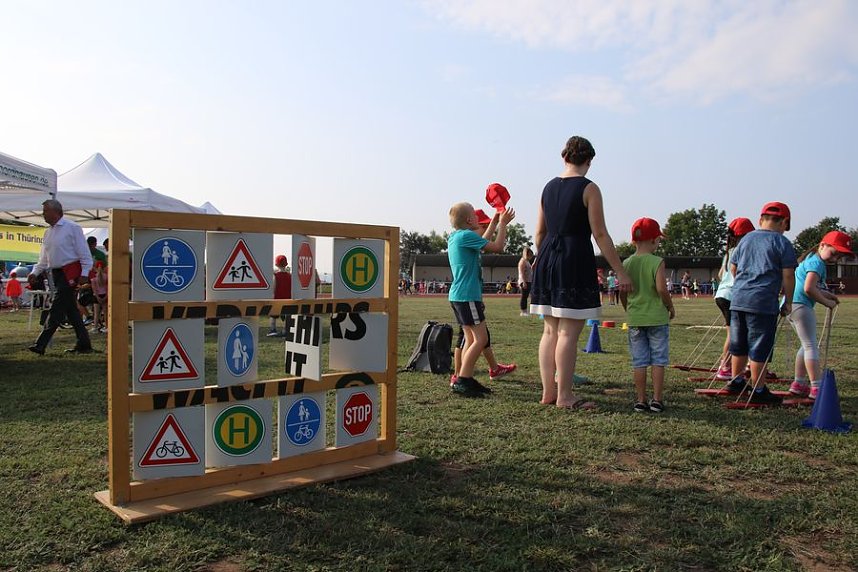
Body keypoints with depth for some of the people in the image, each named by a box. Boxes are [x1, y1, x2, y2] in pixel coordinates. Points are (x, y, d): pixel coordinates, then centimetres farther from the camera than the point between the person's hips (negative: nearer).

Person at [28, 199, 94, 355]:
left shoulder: (72, 228, -7)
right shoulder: (48, 232, 16)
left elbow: (84, 253, -10)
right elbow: (44, 258, 23)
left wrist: (84, 273, -16)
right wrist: (35, 272, 11)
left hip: (70, 273, -8)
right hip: (56, 273, 8)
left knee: (57, 309, -10)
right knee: (71, 310, 9)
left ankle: (41, 345, -10)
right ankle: (84, 344, 14)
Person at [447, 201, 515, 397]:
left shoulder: (454, 237, 16)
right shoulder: (466, 235, -13)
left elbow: (481, 244, 32)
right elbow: (498, 247, -12)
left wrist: (495, 222, 34)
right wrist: (503, 224, 1)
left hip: (458, 295, 10)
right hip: (467, 295, -10)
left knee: (471, 339, 11)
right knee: (480, 338, -9)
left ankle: (466, 380, 12)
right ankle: (462, 381, -10)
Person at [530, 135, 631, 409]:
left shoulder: (549, 187, 12)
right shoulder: (589, 189, -6)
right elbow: (600, 235, -10)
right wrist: (620, 272, -7)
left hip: (547, 259, 7)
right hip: (576, 260, -7)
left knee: (550, 330, 12)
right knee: (569, 332, -3)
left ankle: (548, 391, 18)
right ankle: (564, 396, 2)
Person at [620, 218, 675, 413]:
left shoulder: (627, 263, 3)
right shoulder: (657, 262, -10)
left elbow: (622, 293, 5)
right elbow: (661, 289, -18)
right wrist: (671, 308, -2)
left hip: (635, 319, 3)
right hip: (657, 317, -3)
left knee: (639, 362, 8)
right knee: (658, 360, 6)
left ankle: (640, 400, 11)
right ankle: (657, 400, 9)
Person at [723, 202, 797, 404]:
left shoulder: (746, 239, 15)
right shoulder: (782, 242, -2)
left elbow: (733, 268, 20)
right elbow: (788, 275, -5)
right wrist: (788, 302, 4)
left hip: (738, 299, 6)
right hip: (763, 303, -6)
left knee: (739, 345, 17)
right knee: (759, 348, 1)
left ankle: (736, 381, 29)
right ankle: (759, 391, 8)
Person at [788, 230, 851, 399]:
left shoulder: (811, 259, 20)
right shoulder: (817, 262, -12)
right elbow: (809, 289, -24)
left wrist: (827, 295, 8)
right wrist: (826, 302, -12)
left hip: (793, 305, 10)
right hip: (801, 306, -10)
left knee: (807, 345, 17)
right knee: (811, 345, -8)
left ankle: (798, 384, 21)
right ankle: (817, 388, -7)